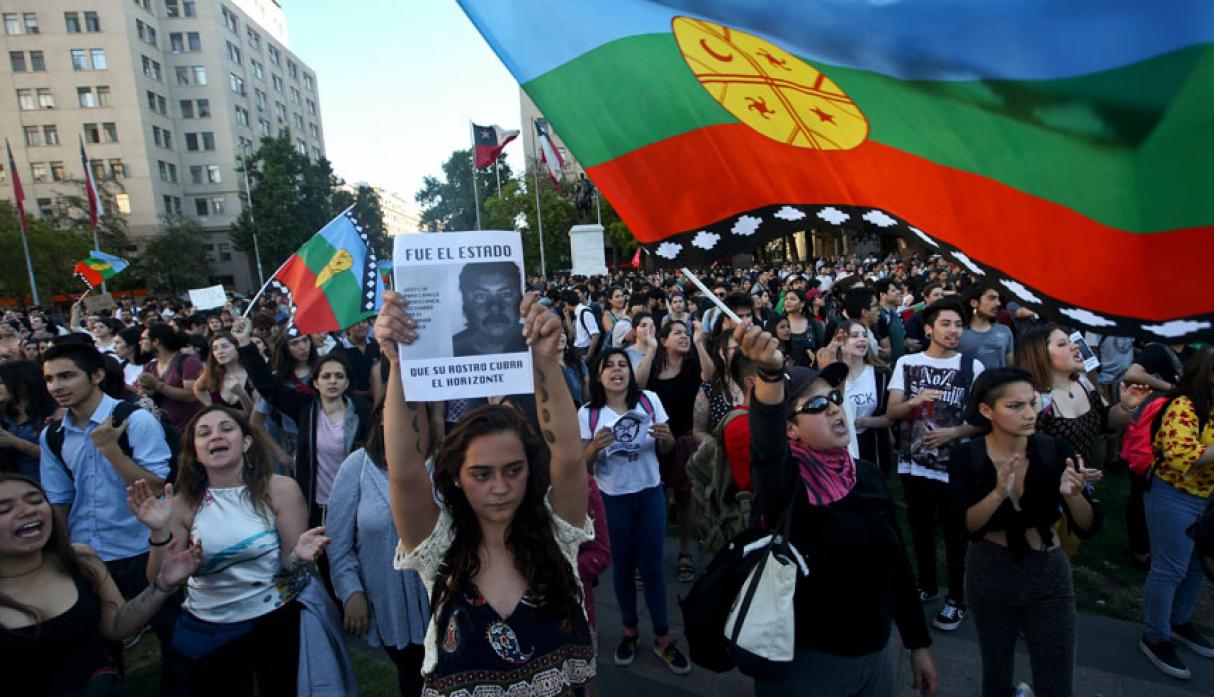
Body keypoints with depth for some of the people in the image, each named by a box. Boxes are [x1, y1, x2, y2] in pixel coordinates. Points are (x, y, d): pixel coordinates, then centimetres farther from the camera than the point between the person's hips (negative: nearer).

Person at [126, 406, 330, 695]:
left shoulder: (280, 489, -12)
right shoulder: (183, 504, -5)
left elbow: (289, 565, -10)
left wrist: (299, 556, -32)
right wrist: (160, 533, -22)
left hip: (277, 620, -1)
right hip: (207, 630, 2)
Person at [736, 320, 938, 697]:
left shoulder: (868, 474, -1)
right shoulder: (785, 479, -18)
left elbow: (896, 563, 8)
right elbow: (766, 446, -42)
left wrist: (919, 644, 11)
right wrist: (770, 373, -60)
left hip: (874, 653, 6)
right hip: (805, 660, -5)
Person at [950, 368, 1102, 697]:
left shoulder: (1057, 451, -14)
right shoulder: (966, 458, -16)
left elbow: (1088, 529, -13)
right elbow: (966, 526, -24)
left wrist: (1072, 495, -33)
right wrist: (998, 493, -39)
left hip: (1048, 575, 0)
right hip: (988, 574, 0)